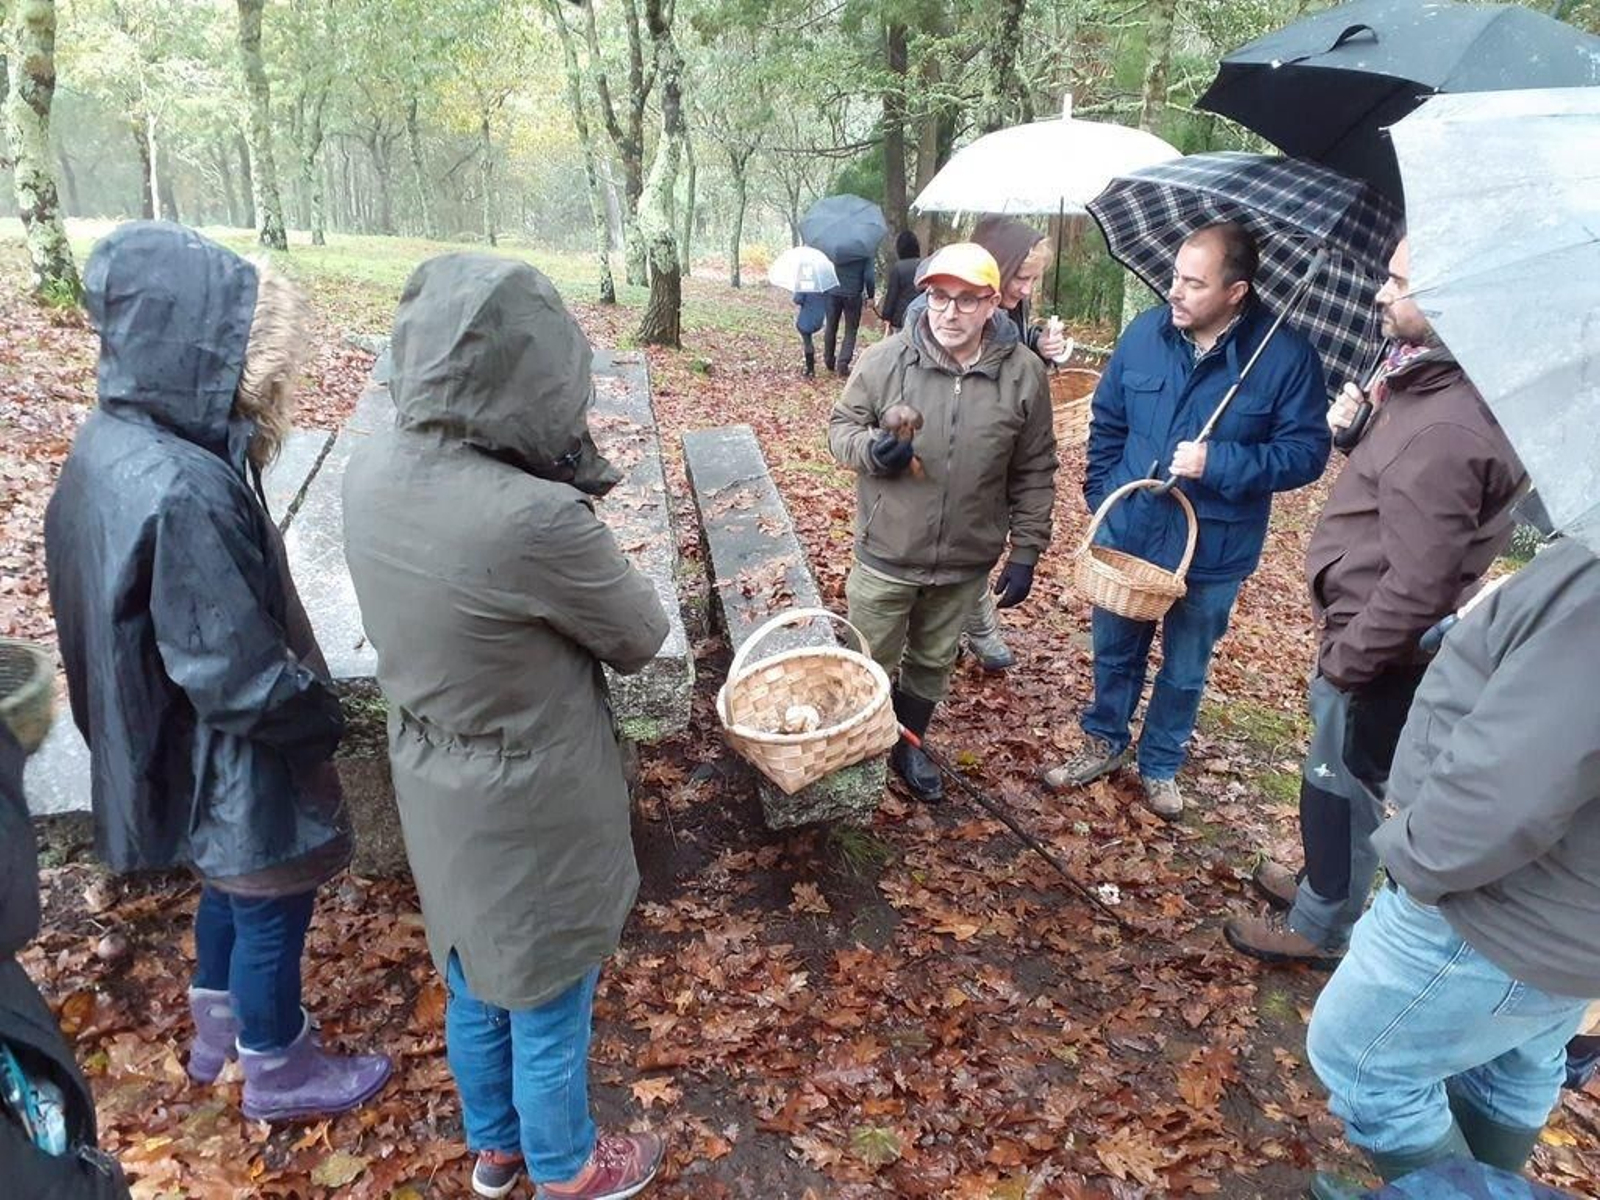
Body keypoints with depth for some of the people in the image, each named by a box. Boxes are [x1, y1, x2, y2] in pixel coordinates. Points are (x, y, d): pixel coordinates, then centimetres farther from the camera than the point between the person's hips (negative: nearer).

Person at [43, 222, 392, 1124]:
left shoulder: (117, 442, -4)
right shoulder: (180, 493, -34)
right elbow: (235, 671, -28)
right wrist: (322, 718, -10)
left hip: (184, 745, 9)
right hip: (238, 760, -9)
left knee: (233, 886, 28)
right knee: (272, 906, 14)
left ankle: (221, 1026, 50)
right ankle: (278, 1069, 37)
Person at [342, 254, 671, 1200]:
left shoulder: (374, 470, -11)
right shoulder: (538, 519, -34)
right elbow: (642, 636, -17)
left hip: (435, 785, 7)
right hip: (532, 804, -7)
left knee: (474, 982, 29)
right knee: (546, 998, 19)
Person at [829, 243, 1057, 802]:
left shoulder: (1024, 373, -6)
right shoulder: (886, 359, -10)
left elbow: (1034, 475, 1)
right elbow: (841, 426, 0)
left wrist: (1025, 552, 1)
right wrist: (870, 449, -23)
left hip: (967, 561, 2)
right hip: (886, 553, -1)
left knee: (933, 663, 21)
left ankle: (908, 742, 45)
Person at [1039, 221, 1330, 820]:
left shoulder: (1287, 354, -16)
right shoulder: (1145, 332, -6)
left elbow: (1307, 452, -13)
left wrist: (1218, 461, -26)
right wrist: (1099, 496, 1)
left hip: (1213, 551, -2)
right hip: (1126, 533, 2)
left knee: (1185, 671, 17)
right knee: (1114, 652, 19)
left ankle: (1160, 766, 40)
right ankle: (1104, 742, 43)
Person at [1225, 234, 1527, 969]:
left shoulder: (1445, 429, -29)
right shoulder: (1427, 389, 4)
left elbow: (1417, 586, -29)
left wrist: (1343, 660, -18)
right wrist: (1358, 429, 0)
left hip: (1381, 651, -10)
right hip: (1371, 633, 10)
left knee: (1342, 786, 9)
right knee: (1340, 776, 25)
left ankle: (1321, 927, 30)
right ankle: (1327, 881, 47)